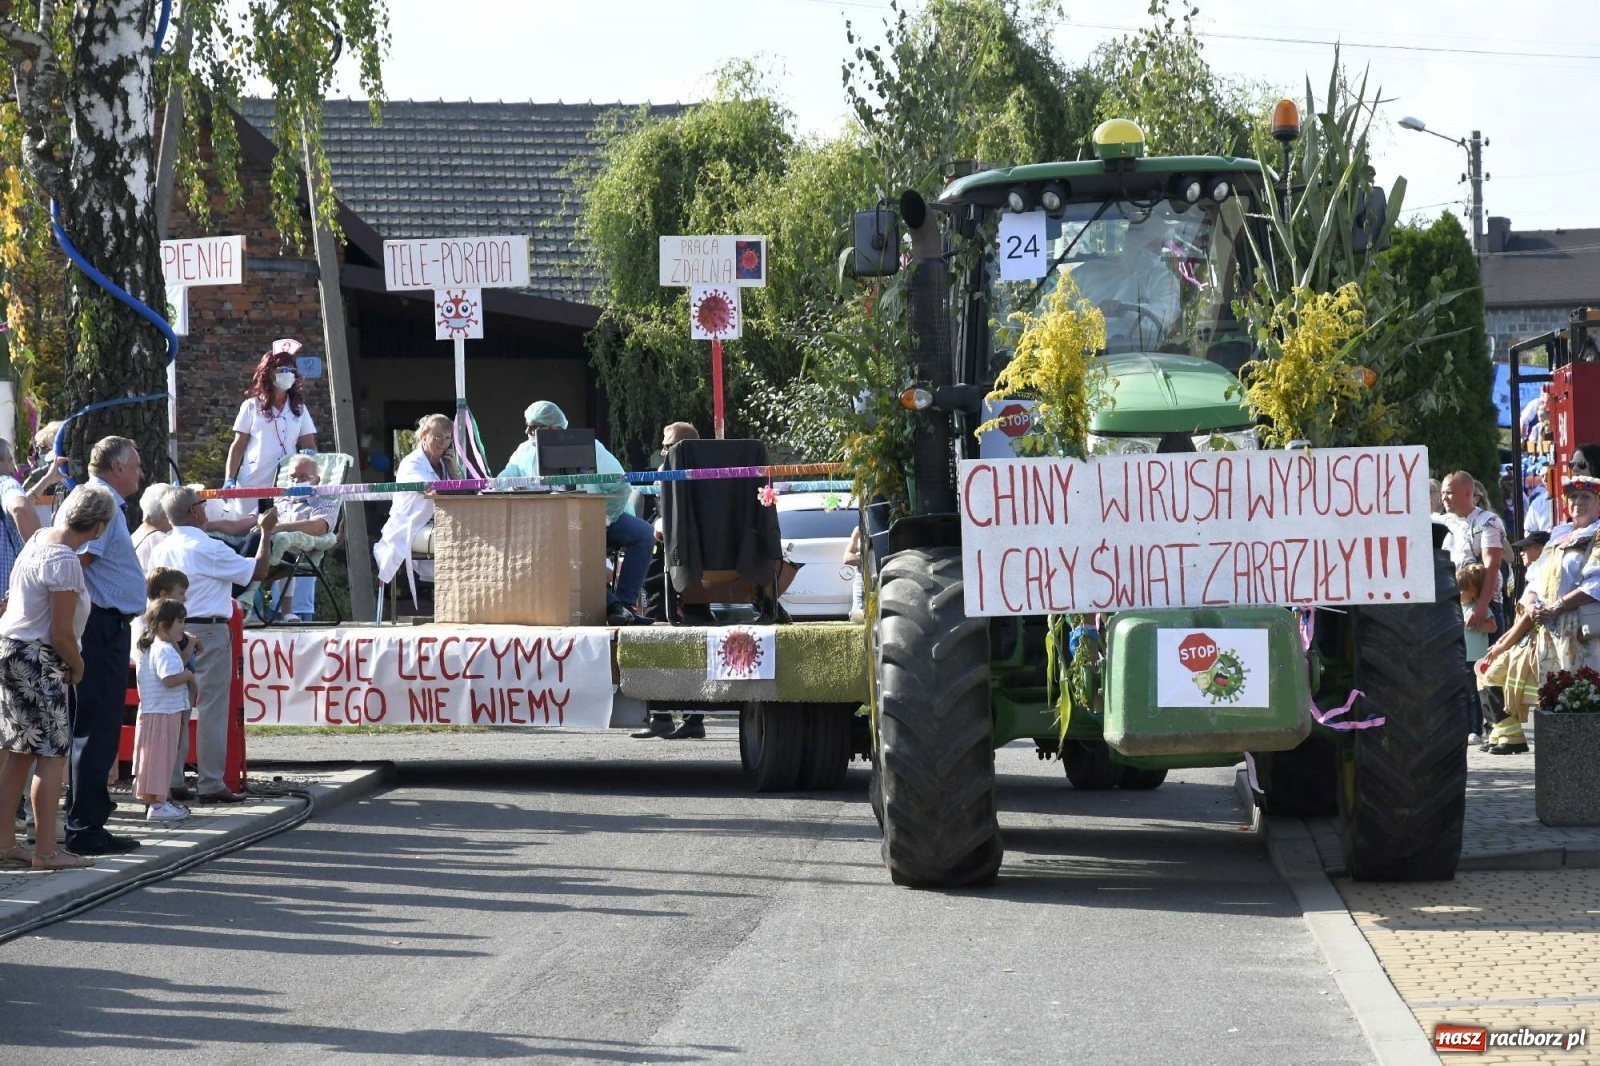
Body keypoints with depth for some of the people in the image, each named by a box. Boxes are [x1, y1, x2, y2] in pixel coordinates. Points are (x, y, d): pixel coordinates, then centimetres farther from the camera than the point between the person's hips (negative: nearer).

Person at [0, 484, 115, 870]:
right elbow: (62, 634, -17)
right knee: (53, 754, -4)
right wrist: (77, 667, -1)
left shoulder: (39, 538, 4)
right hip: (35, 660, -9)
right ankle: (46, 850, -4)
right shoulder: (64, 561, -20)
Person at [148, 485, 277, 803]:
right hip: (208, 631, -6)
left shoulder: (161, 550, 6)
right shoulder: (209, 549, -13)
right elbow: (258, 571, -7)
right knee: (211, 709, -2)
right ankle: (211, 784, -2)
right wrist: (266, 532, 6)